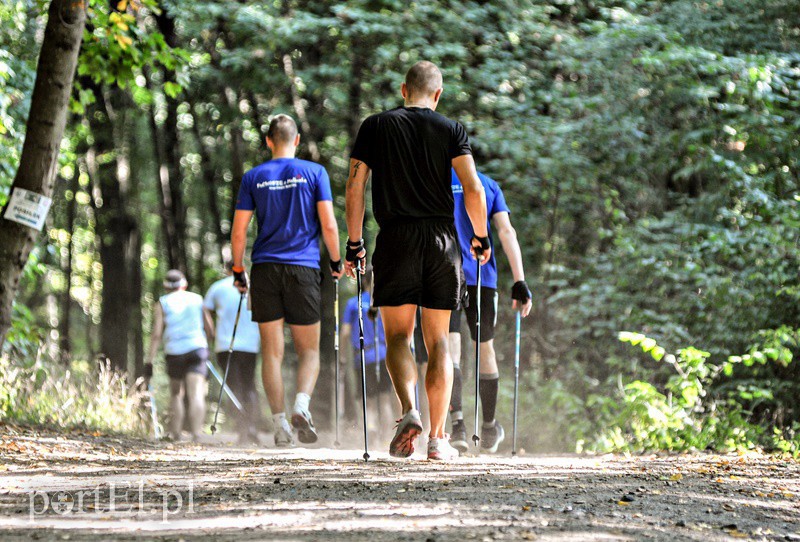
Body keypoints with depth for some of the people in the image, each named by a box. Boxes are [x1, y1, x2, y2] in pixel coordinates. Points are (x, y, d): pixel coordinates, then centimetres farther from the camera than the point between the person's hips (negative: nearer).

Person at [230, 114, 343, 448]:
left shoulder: (253, 177, 6)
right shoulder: (314, 173, 1)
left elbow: (238, 232, 3)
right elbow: (329, 225, -4)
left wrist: (238, 271, 14)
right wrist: (336, 262, 10)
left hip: (264, 269, 1)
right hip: (303, 268, -1)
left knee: (272, 352, 6)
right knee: (309, 350, 8)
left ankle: (280, 424, 0)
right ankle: (301, 405, -17)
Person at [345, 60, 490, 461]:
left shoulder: (375, 127, 8)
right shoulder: (451, 130, 5)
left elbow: (354, 187, 3)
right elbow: (473, 188, -5)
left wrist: (354, 242, 8)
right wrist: (481, 237, 7)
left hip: (396, 239, 0)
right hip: (441, 238, 0)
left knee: (398, 336, 5)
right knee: (438, 342, 6)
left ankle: (408, 410, -22)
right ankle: (438, 438, 3)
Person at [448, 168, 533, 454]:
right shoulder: (487, 184, 11)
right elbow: (507, 232, 0)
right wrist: (520, 282, -3)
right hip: (482, 278, 2)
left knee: (450, 352, -7)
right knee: (485, 350, 16)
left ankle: (457, 422, -27)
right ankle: (489, 430, 28)